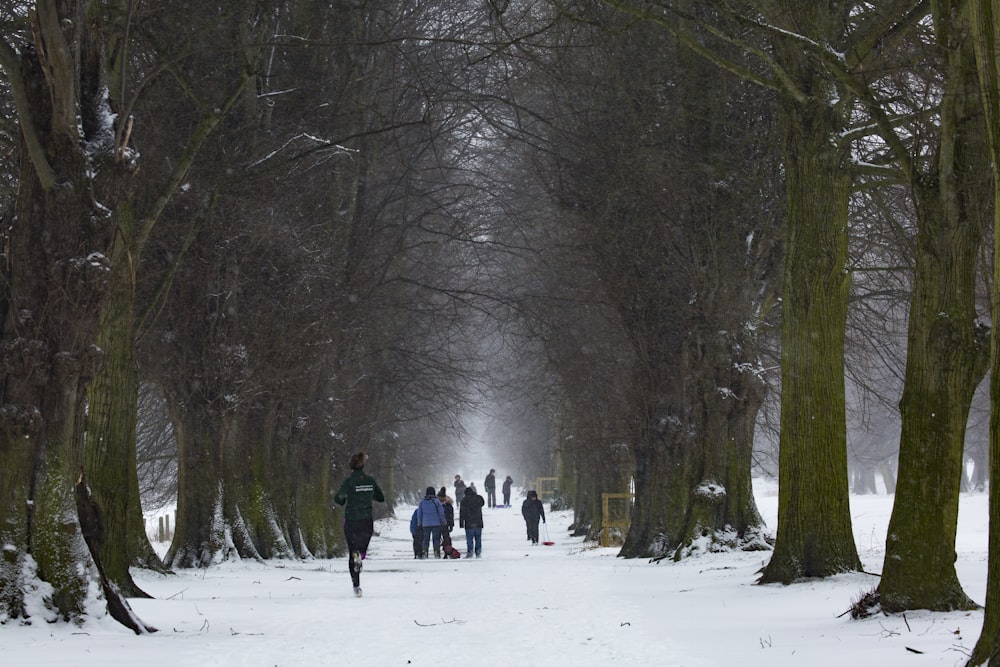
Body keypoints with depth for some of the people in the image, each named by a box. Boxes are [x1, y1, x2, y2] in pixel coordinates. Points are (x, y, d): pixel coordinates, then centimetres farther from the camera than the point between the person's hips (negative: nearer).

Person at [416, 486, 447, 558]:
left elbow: (419, 514, 6)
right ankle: (437, 553, 2)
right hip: (436, 523, -2)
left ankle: (425, 552, 3)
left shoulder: (422, 502, 1)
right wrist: (443, 522, 6)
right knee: (436, 539, 4)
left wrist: (419, 523, 17)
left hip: (426, 524, 2)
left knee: (426, 539, 9)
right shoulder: (436, 501, -7)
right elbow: (441, 512, -4)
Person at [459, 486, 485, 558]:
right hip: (478, 523, 3)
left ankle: (470, 553, -3)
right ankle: (478, 553, 7)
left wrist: (461, 523, -1)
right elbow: (483, 503, 25)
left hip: (469, 523, -3)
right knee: (478, 538, 9)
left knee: (469, 539, 1)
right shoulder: (479, 498, 2)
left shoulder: (464, 500, -5)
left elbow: (462, 512, -5)